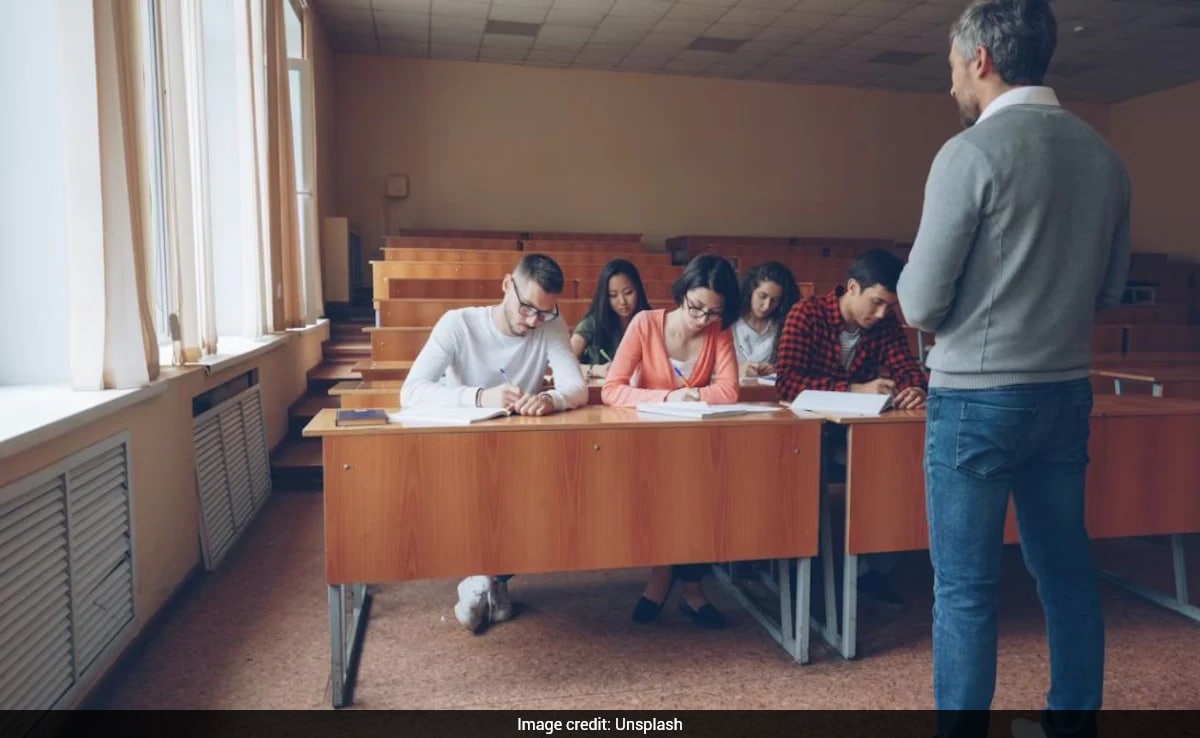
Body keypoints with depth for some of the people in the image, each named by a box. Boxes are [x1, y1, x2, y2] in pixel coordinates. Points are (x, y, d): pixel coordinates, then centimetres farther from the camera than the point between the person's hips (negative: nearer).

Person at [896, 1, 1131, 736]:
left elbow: (921, 304, -13)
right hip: (1066, 393, 7)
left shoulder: (971, 153, -13)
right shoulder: (1104, 156, 6)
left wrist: (914, 275, 7)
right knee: (1066, 568, 17)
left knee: (966, 586, 2)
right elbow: (1110, 290, 15)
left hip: (979, 397, -7)